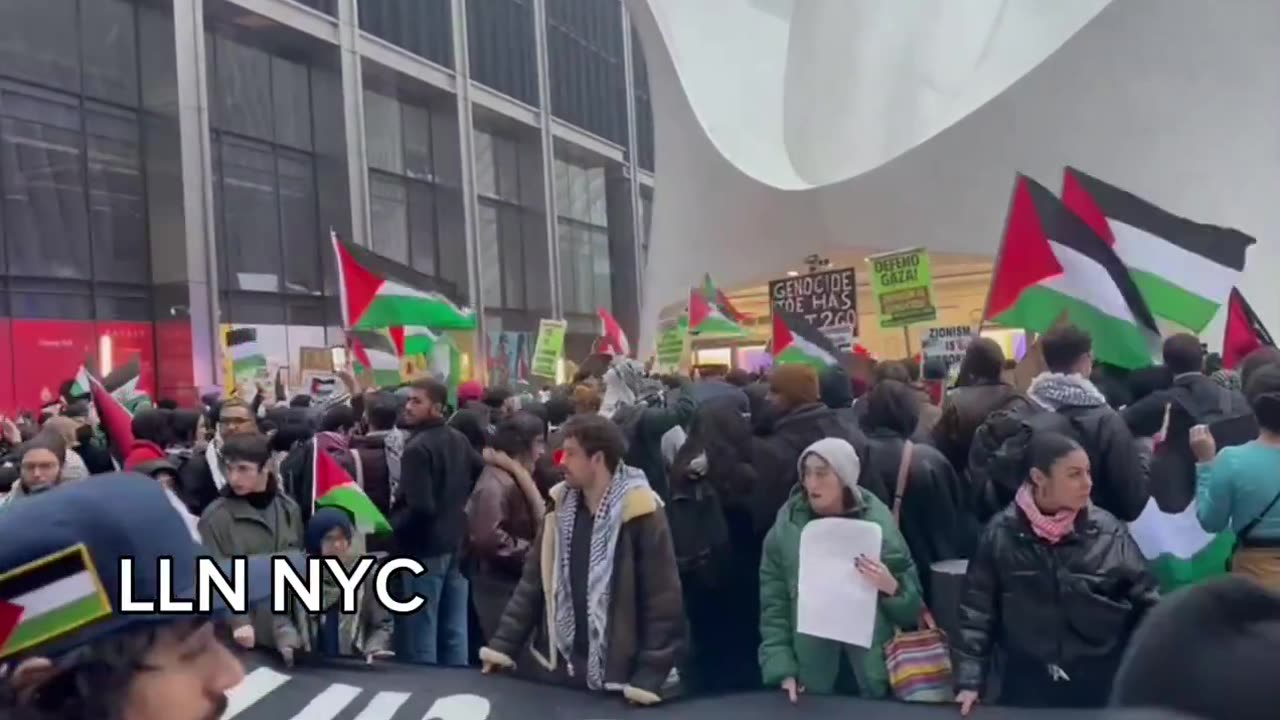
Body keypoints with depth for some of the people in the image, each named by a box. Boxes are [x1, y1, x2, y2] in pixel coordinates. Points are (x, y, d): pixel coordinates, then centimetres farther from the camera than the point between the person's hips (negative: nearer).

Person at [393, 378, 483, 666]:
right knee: (454, 630, 13)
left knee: (419, 636, 2)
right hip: (456, 543, 8)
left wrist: (388, 525, -10)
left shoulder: (417, 448, -18)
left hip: (424, 548, -8)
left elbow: (420, 508, -24)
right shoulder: (459, 440, 7)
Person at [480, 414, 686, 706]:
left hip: (620, 677, -5)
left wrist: (650, 677, -16)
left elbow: (663, 600, -13)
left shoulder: (640, 513, -15)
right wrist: (503, 645, 2)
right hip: (564, 668, 5)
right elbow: (532, 583, 7)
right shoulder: (561, 507, 2)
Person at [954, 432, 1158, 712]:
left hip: (1101, 684, 1)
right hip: (1027, 685, 0)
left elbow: (1146, 603, 0)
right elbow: (977, 610, -3)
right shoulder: (1001, 534, -6)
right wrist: (970, 680, -8)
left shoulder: (1108, 531, -5)